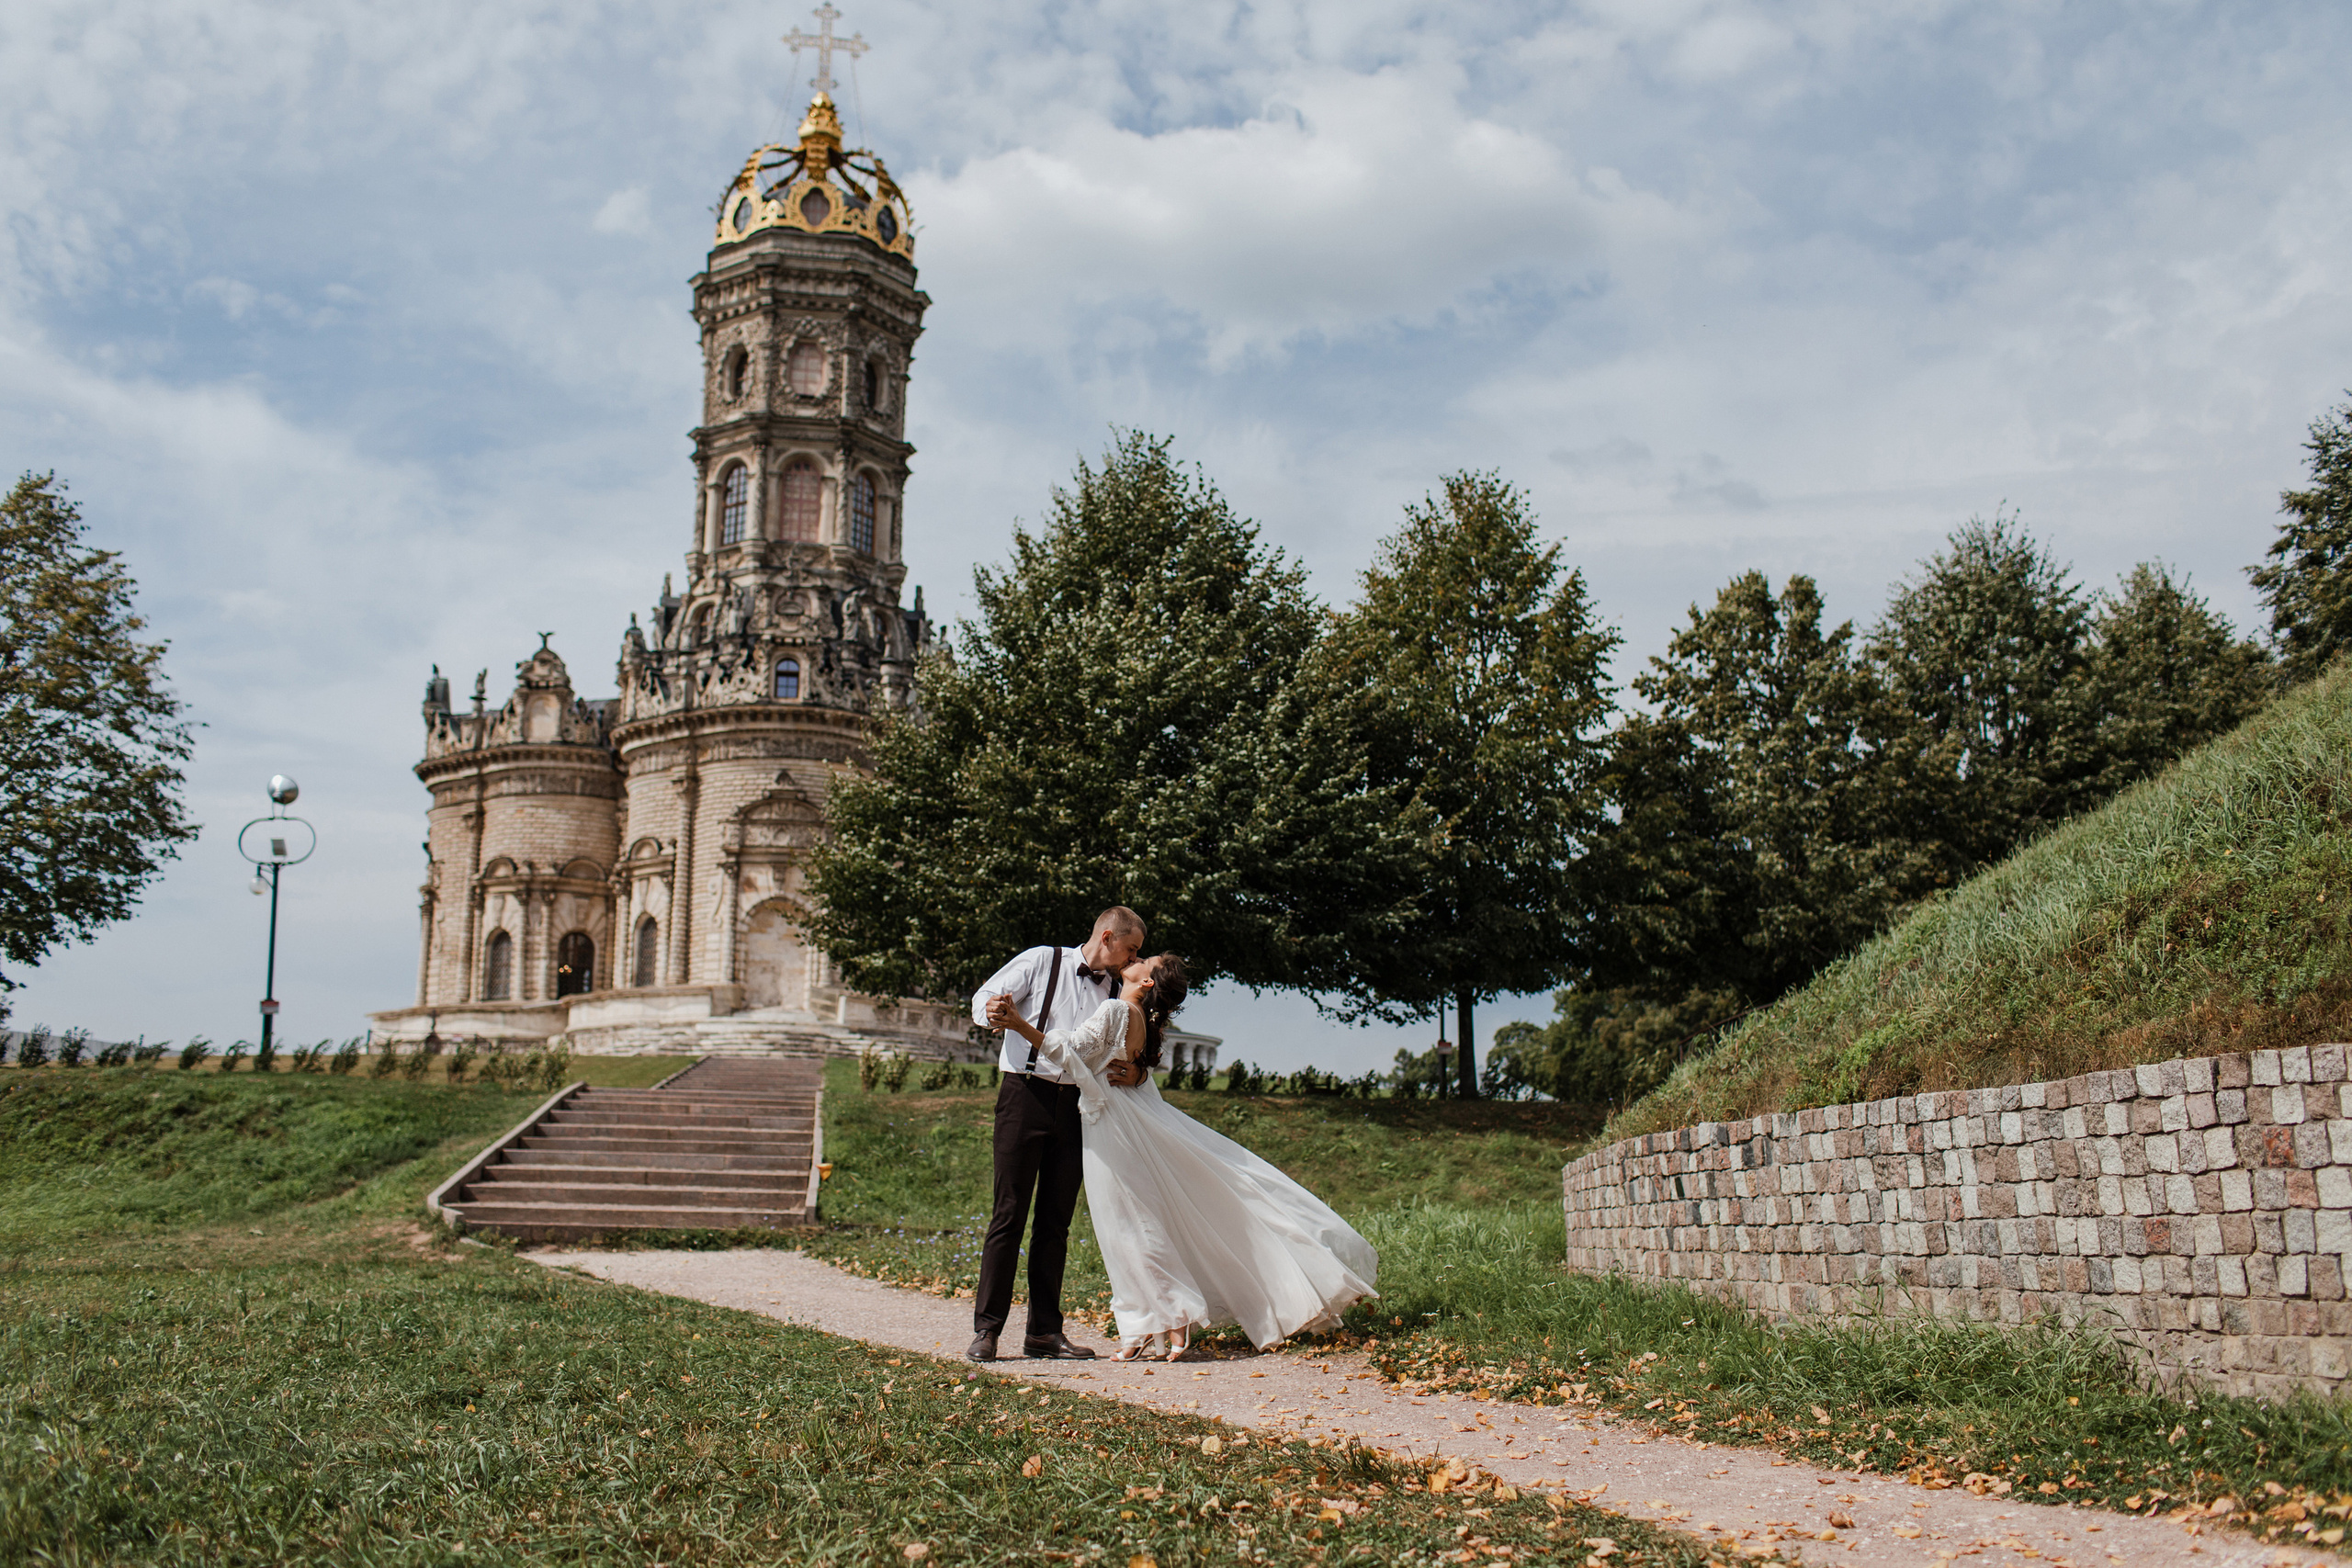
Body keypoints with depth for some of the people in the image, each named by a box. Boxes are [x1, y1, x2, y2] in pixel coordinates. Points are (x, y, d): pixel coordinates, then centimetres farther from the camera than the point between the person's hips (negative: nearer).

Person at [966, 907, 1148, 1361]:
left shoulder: (1116, 991, 12)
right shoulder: (1042, 962, 1)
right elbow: (984, 996, 0)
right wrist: (994, 1012, -23)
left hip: (1076, 1103, 4)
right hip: (1025, 1092, -4)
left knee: (1056, 1221, 6)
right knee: (1010, 1213, -5)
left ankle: (1044, 1331, 12)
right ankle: (986, 1328, -1)